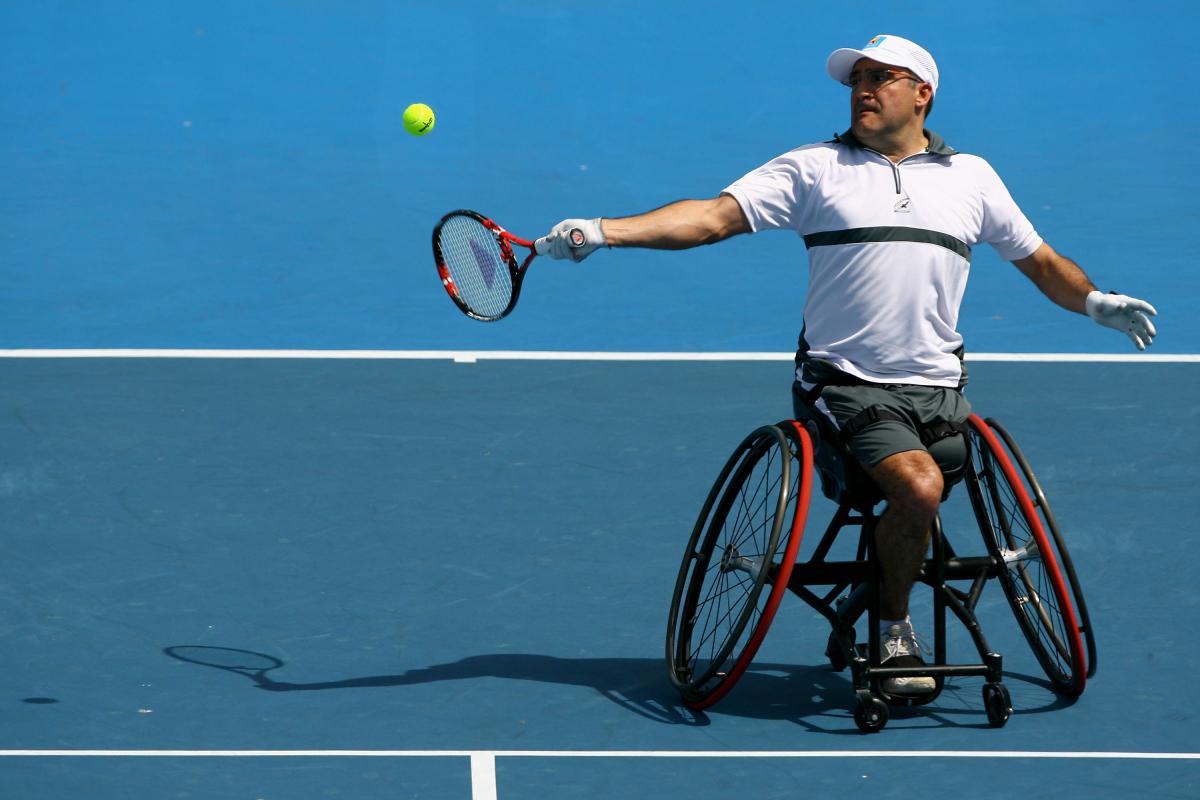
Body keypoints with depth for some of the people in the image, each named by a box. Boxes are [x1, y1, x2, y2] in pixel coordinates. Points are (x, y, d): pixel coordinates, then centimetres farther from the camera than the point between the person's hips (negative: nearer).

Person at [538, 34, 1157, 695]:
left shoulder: (971, 175, 15)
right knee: (918, 486, -28)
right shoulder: (813, 169, 6)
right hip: (849, 386, -4)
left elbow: (1038, 259, 27)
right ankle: (893, 627, -5)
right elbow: (713, 217, -4)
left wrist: (1097, 302, 10)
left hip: (939, 388, 4)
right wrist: (601, 231, -15)